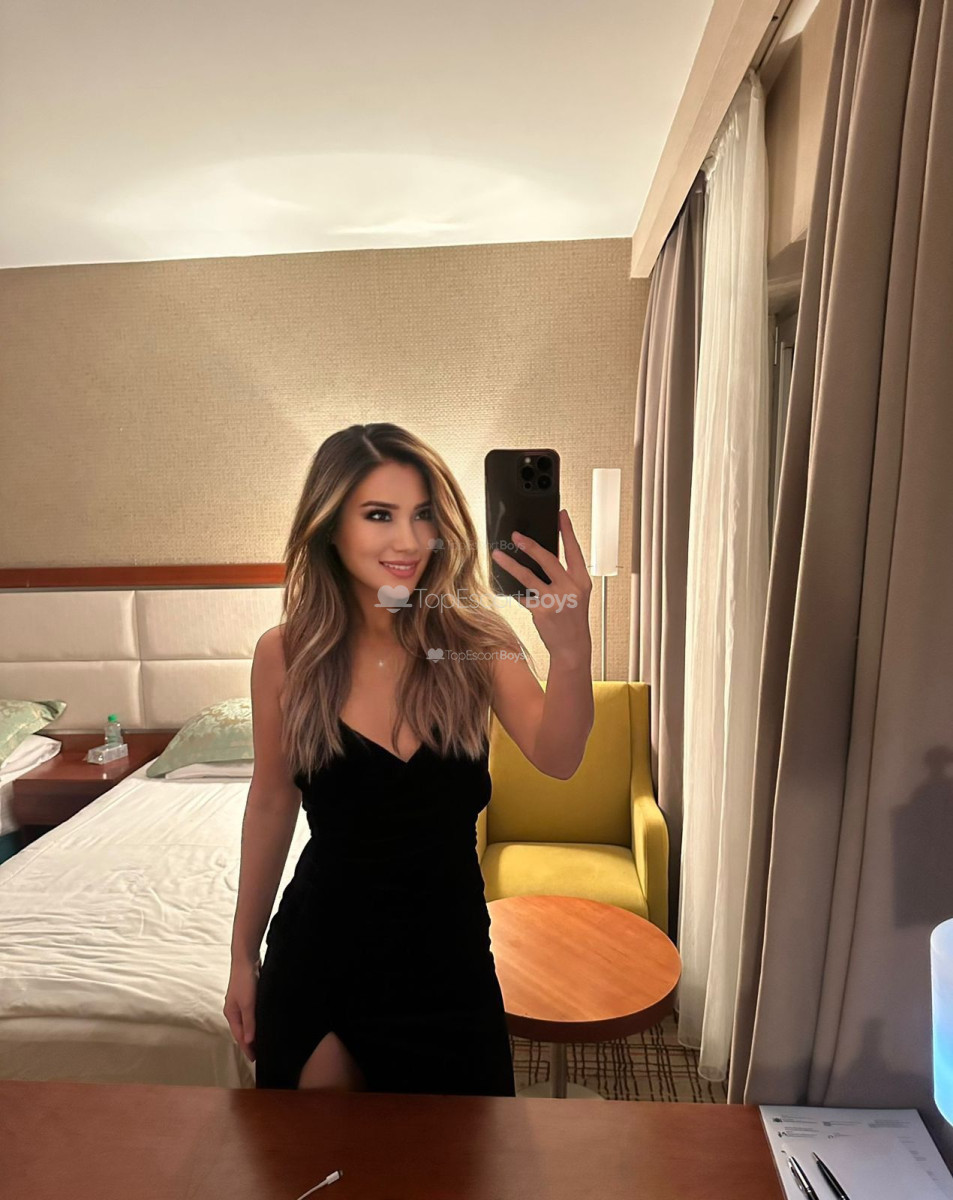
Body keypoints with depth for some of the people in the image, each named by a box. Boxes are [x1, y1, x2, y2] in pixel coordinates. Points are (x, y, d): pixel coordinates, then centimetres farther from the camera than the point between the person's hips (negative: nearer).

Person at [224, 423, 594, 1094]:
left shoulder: (474, 641, -13)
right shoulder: (285, 655, -11)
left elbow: (556, 758, -27)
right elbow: (272, 805, 0)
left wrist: (572, 652, -48)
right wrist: (244, 956, 8)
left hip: (449, 949, 0)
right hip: (318, 950, 1)